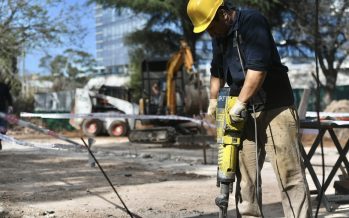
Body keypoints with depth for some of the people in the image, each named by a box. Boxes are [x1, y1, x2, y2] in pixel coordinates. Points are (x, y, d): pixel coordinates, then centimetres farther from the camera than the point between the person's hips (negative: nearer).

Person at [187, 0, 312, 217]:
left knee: (289, 172, -8)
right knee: (245, 173, 7)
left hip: (275, 107, -8)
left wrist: (240, 103, -17)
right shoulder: (220, 37, 14)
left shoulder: (252, 21, -12)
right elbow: (217, 72, 30)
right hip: (246, 112, 8)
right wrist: (213, 102, 24)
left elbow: (258, 68, -21)